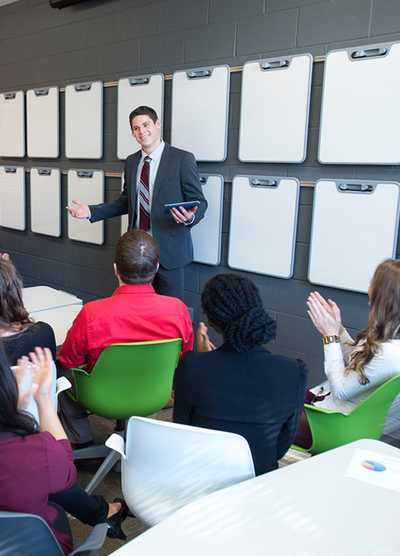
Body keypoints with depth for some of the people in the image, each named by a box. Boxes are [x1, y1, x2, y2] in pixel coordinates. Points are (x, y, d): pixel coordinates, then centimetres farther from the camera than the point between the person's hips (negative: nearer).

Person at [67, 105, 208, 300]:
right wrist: (92, 211, 8)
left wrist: (191, 217, -29)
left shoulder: (182, 159, -7)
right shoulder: (131, 162, 11)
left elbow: (199, 201, -6)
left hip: (168, 249, -5)